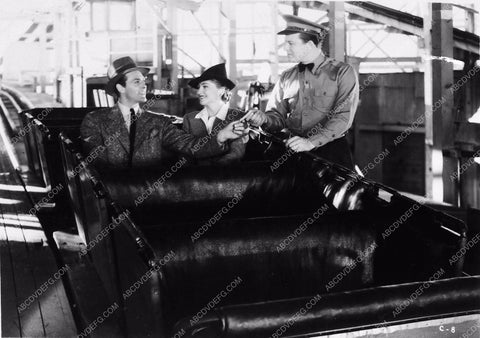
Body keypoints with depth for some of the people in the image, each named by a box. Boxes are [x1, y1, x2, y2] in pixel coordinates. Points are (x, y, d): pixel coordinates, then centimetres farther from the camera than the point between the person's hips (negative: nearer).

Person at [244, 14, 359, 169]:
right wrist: (264, 119, -11)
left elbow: (343, 116, -11)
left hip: (331, 151, -3)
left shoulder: (343, 72, -1)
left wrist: (311, 142, -21)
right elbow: (278, 115, 13)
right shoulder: (286, 77, 13)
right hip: (294, 151, 4)